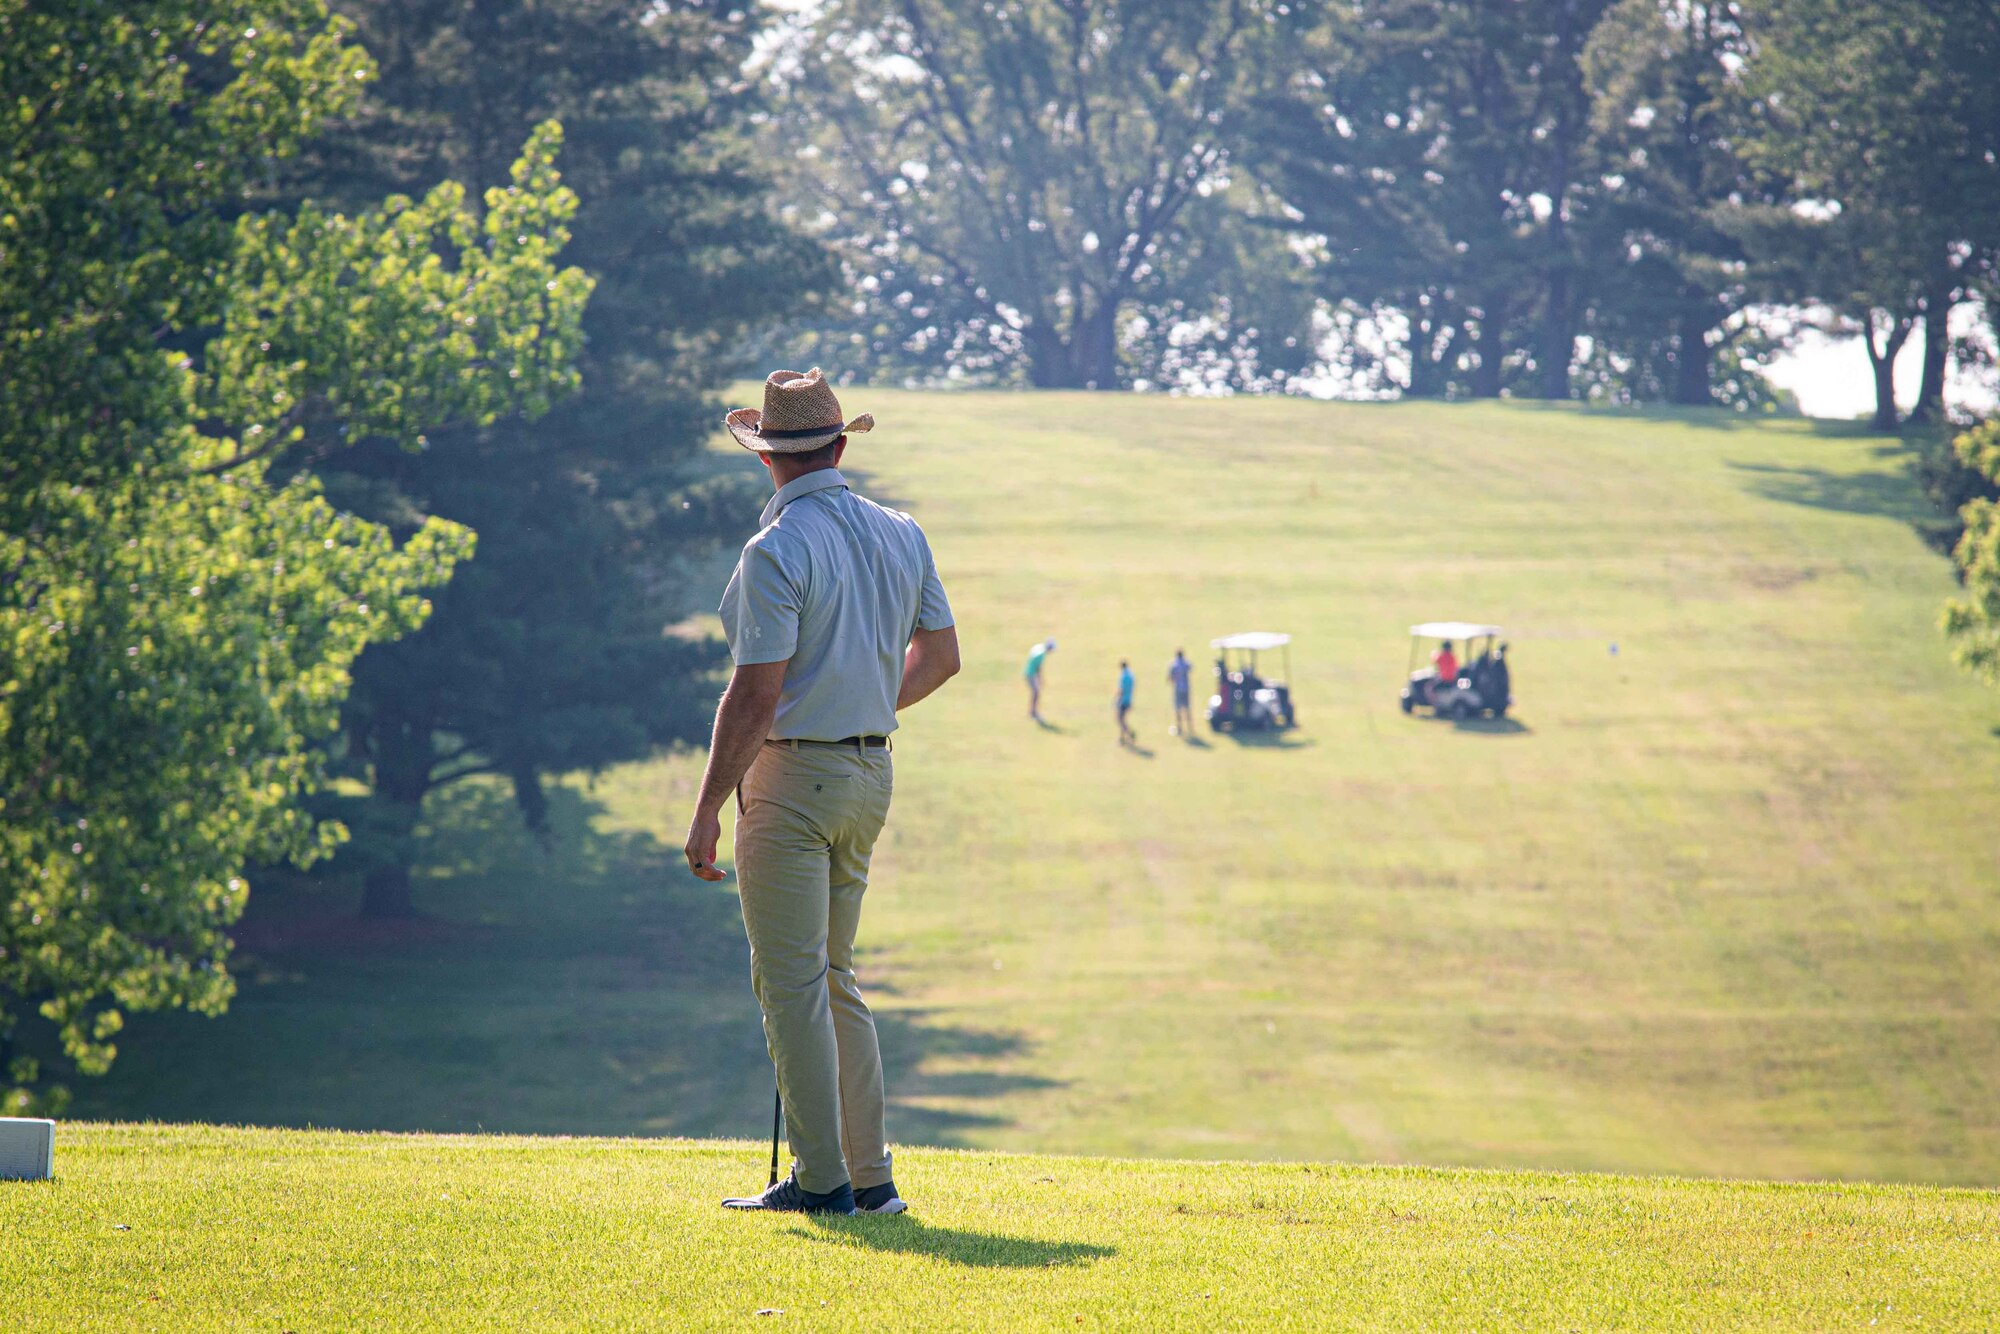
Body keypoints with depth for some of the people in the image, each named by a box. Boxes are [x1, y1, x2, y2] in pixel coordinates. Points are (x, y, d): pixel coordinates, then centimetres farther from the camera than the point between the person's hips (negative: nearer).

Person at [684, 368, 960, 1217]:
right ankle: (869, 1174, 14)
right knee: (833, 977, 16)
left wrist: (707, 811, -14)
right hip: (871, 773, 8)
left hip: (789, 773, -8)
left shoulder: (777, 551, -16)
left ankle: (822, 1180, -5)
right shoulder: (901, 535, 7)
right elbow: (939, 654, 17)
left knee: (791, 981, -3)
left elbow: (755, 695, -19)